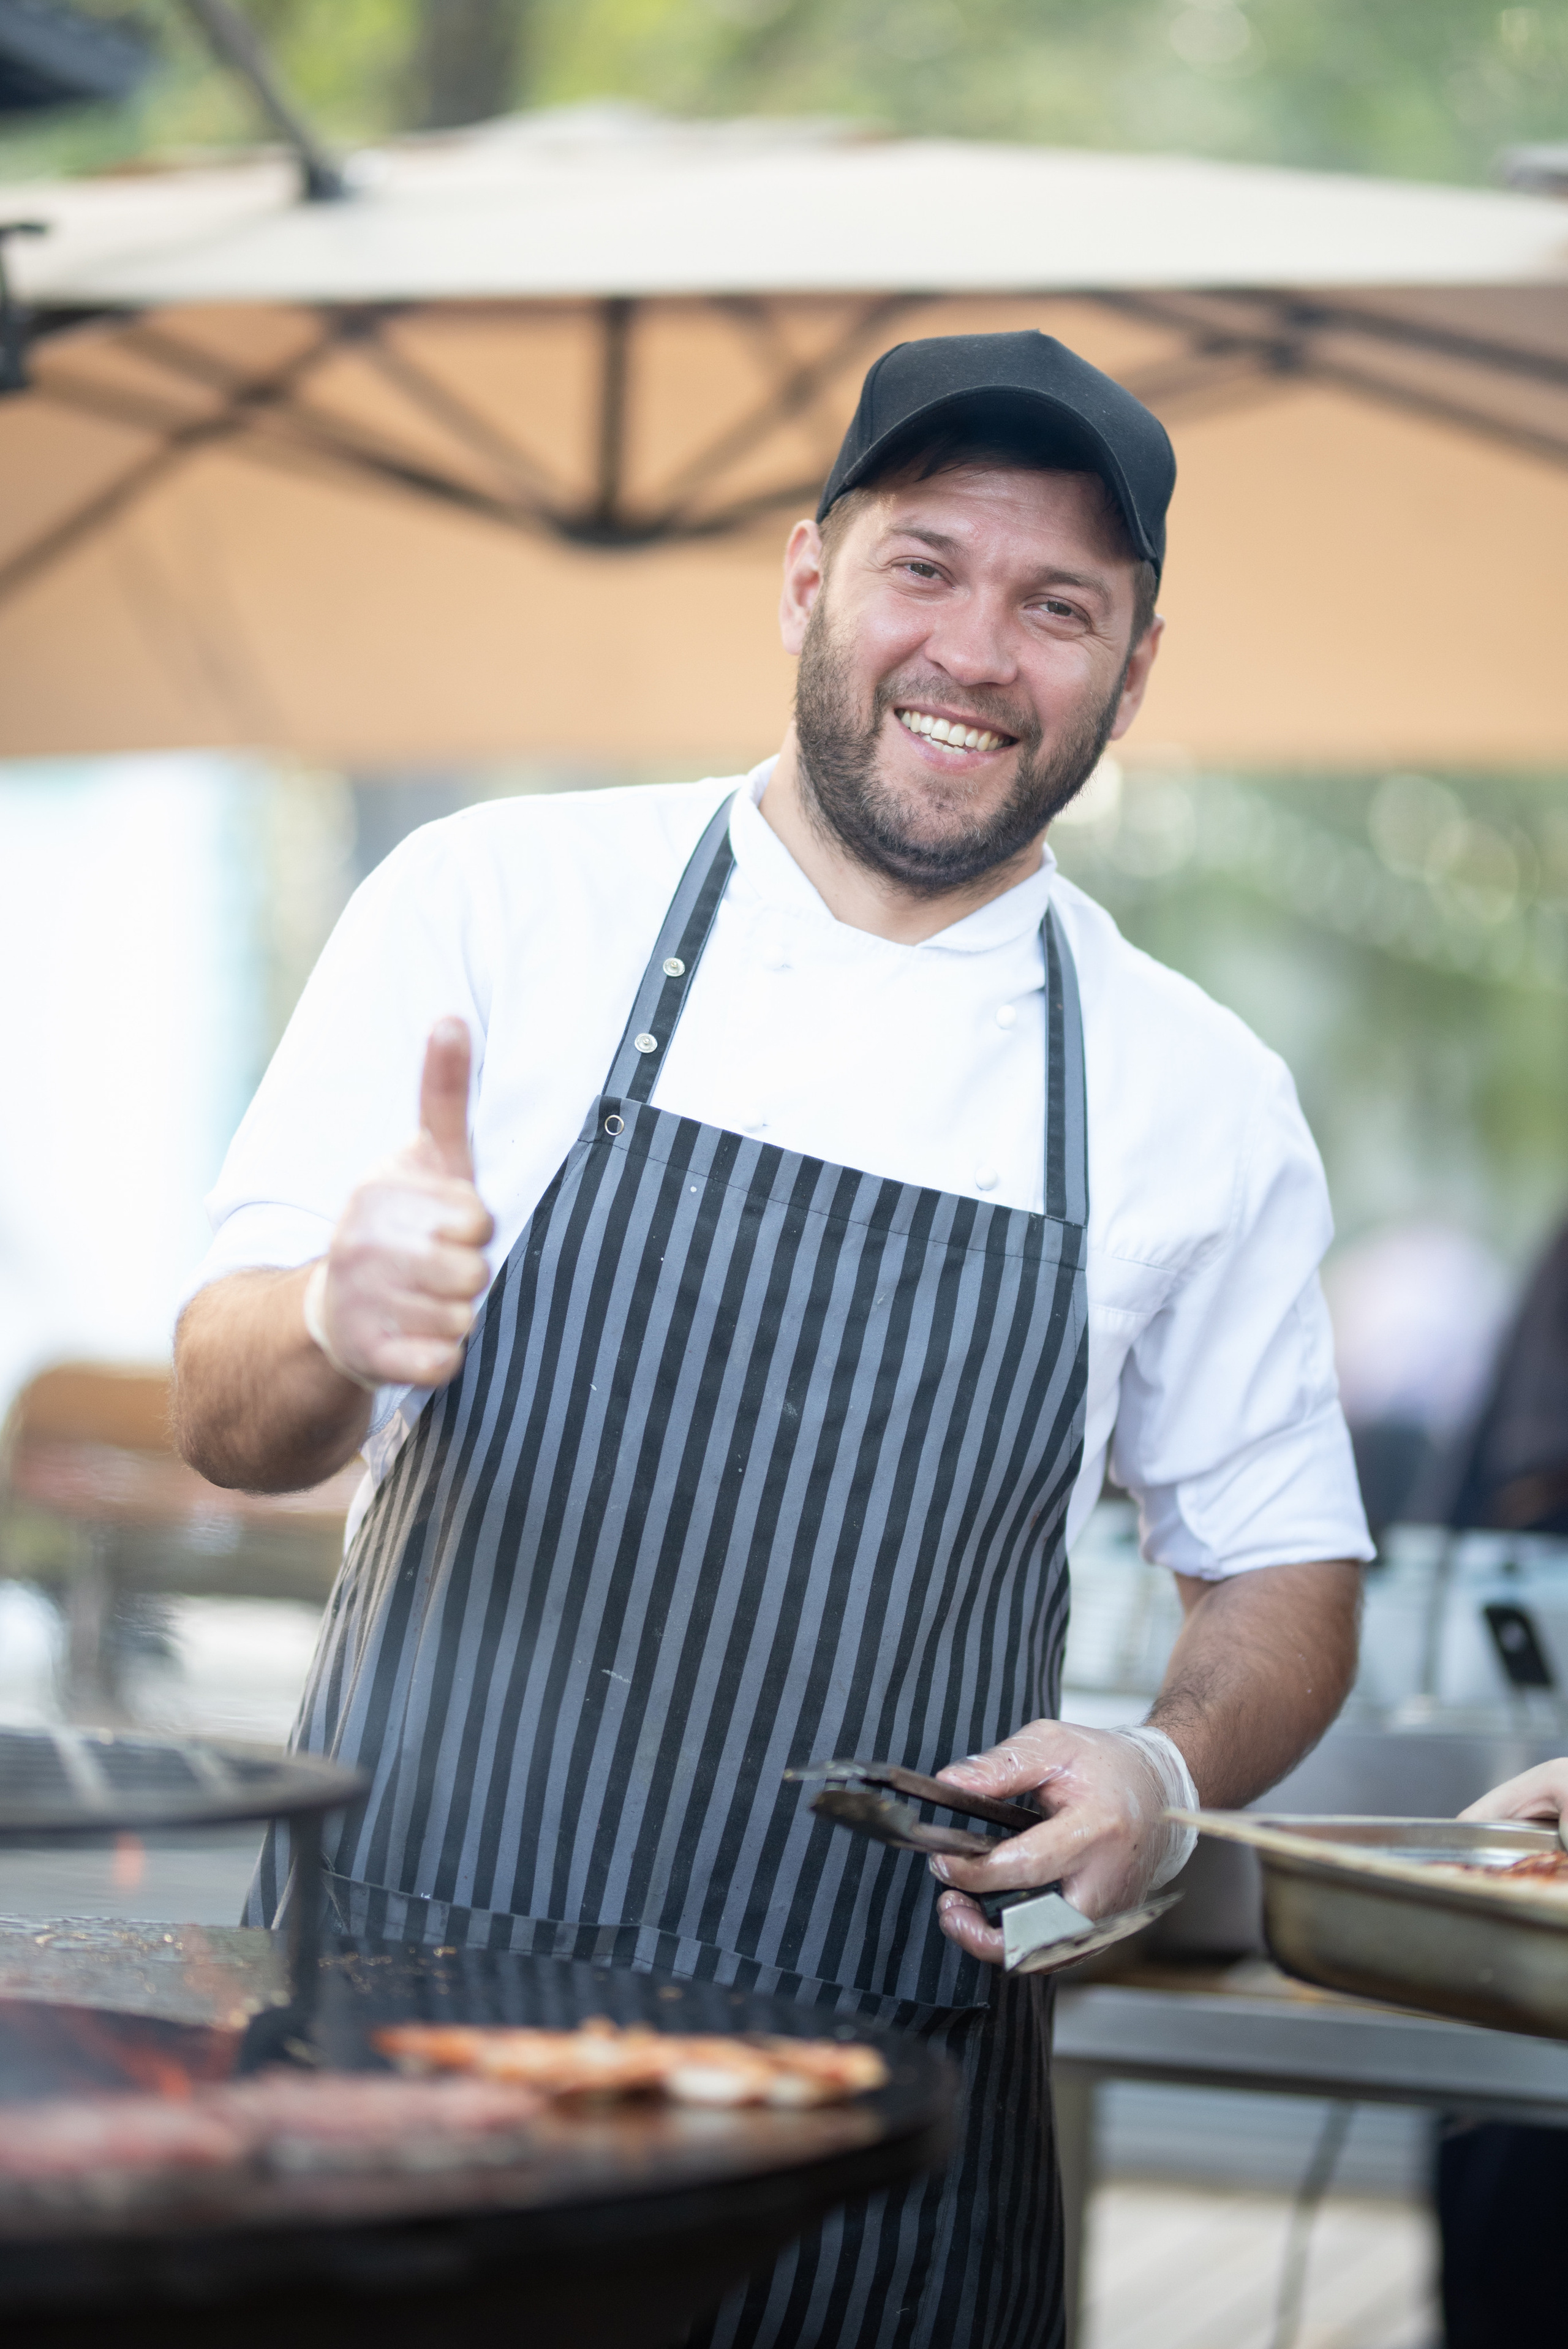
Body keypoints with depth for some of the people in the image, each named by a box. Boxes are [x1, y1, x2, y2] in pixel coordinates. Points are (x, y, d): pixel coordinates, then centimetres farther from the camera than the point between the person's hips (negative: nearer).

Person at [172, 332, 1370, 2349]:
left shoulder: (1199, 1099, 4)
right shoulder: (497, 900, 0)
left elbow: (1282, 1572, 12)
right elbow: (226, 1418, -1)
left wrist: (1166, 1778, -9)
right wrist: (331, 1332, -24)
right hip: (400, 2013, -1)